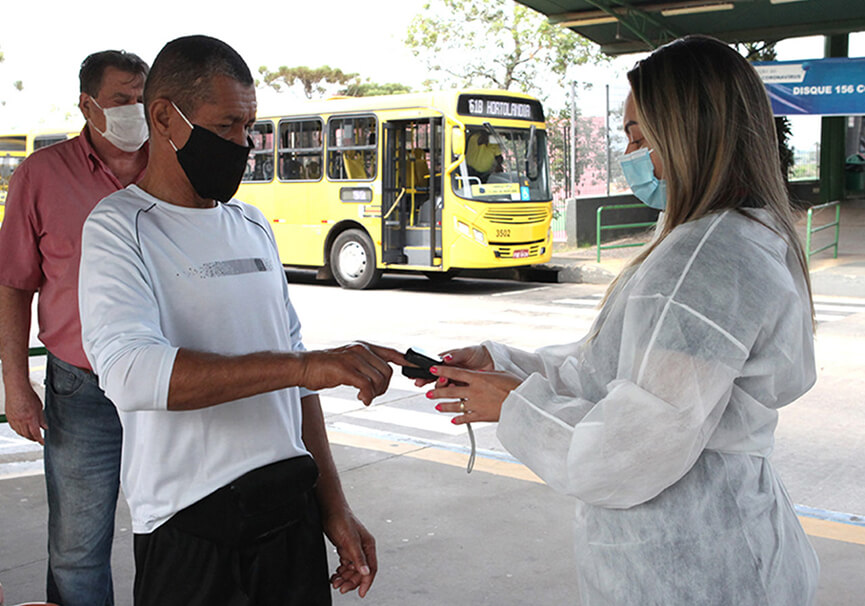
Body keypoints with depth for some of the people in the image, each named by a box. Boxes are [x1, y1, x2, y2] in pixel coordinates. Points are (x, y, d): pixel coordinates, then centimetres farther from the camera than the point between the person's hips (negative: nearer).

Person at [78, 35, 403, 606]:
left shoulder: (254, 226, 13)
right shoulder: (121, 227, -7)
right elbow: (131, 372, -24)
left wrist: (334, 506, 11)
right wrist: (304, 364, -29)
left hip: (294, 509, 5)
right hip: (191, 531, -5)